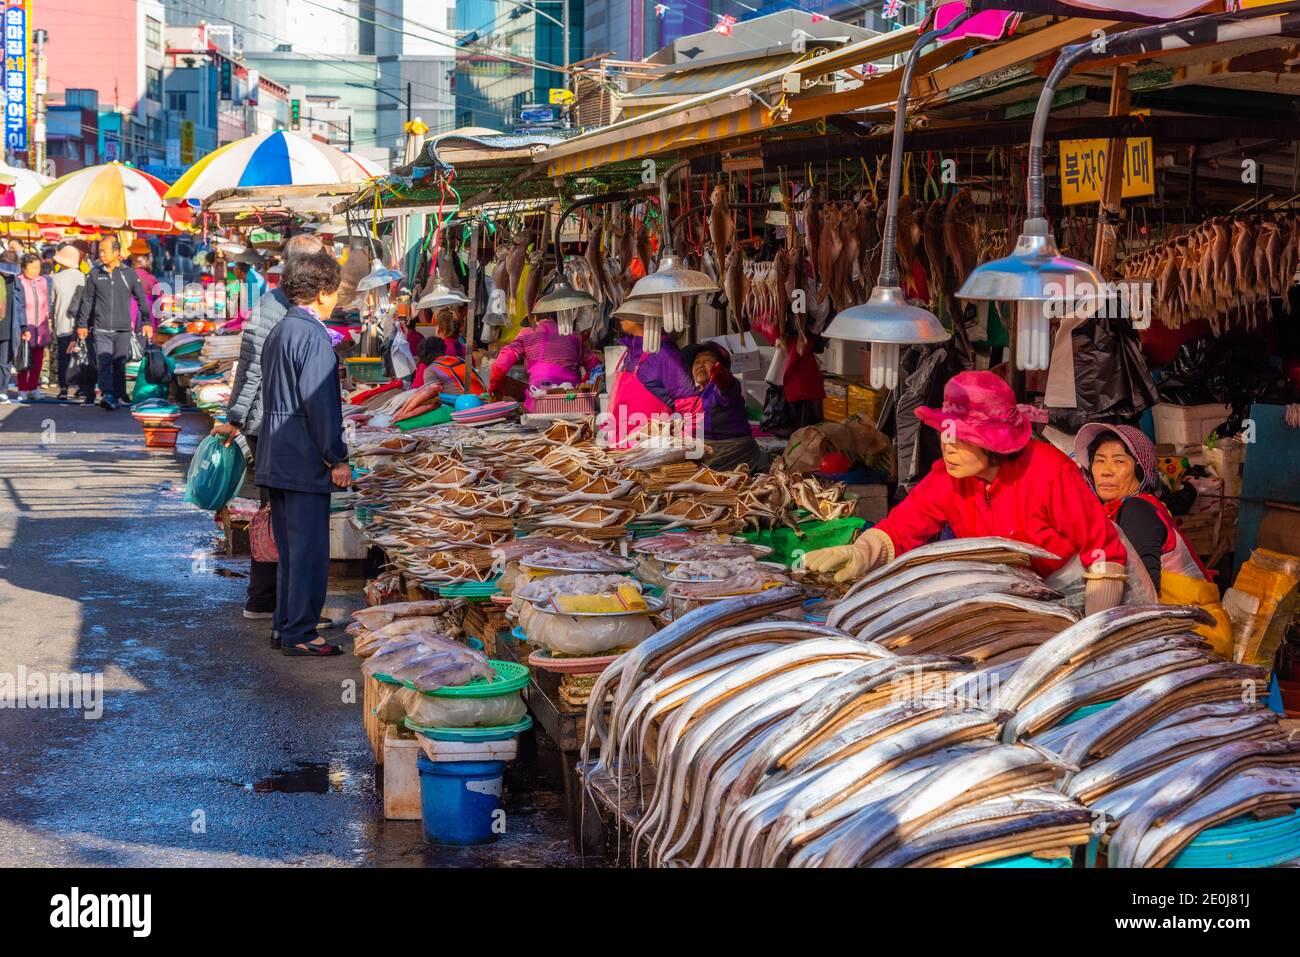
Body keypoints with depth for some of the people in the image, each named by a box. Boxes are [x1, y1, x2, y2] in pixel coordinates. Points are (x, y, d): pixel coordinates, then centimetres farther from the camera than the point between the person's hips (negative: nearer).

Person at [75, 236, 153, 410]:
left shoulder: (129, 274, 2)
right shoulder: (95, 274, 5)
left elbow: (141, 298, 9)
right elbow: (86, 300, 12)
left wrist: (147, 322, 4)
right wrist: (82, 324, 12)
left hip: (123, 329, 0)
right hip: (101, 329, 0)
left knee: (120, 364, 5)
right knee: (105, 363, -13)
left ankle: (118, 396, 15)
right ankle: (107, 395, -25)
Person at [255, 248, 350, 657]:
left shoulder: (277, 332, 15)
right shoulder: (313, 336, -15)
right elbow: (319, 402, -19)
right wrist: (338, 458, -15)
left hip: (275, 460, 10)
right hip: (305, 461, -10)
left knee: (290, 547, 16)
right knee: (309, 549, -4)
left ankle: (285, 627, 22)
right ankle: (299, 634, -1)